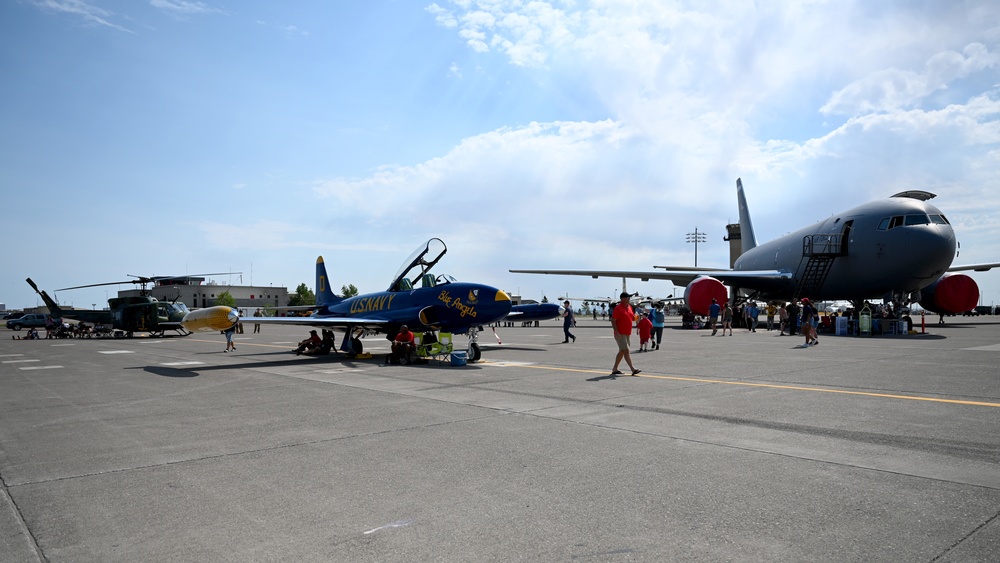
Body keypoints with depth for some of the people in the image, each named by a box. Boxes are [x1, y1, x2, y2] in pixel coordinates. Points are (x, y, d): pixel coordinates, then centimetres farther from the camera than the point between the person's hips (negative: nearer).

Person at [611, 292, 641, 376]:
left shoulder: (630, 307, 13)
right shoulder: (618, 308, -11)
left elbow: (631, 317, 24)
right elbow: (613, 320, -15)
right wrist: (616, 332, -23)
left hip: (627, 333, 9)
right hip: (620, 334, -9)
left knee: (622, 351, 12)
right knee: (626, 351, -11)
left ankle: (614, 369, 20)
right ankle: (633, 369, -14)